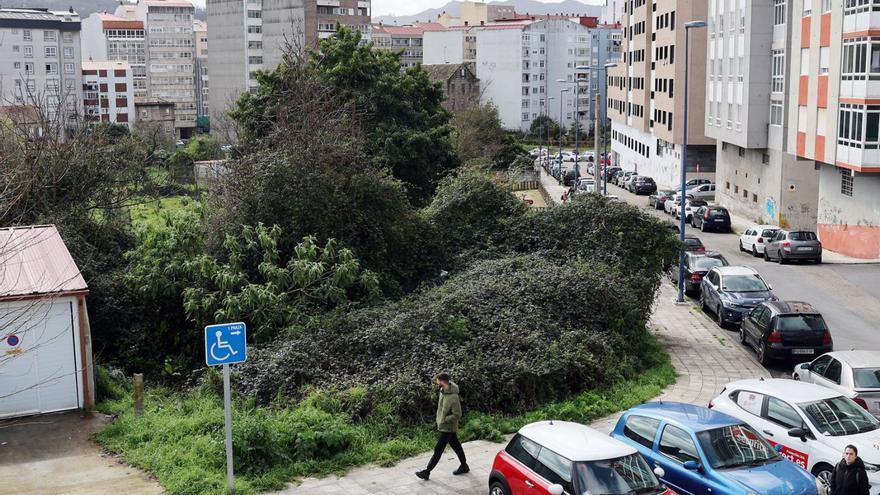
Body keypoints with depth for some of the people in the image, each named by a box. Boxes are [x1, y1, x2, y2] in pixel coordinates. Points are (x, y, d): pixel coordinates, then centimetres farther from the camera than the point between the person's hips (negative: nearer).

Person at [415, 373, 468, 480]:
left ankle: (427, 472, 4)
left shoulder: (453, 397, -29)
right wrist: (440, 419, 11)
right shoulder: (443, 391, -2)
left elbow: (457, 415, -25)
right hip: (443, 425, 9)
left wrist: (444, 420, -19)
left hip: (447, 428, -9)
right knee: (456, 446, 20)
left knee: (438, 450, -2)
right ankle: (464, 466, 33)